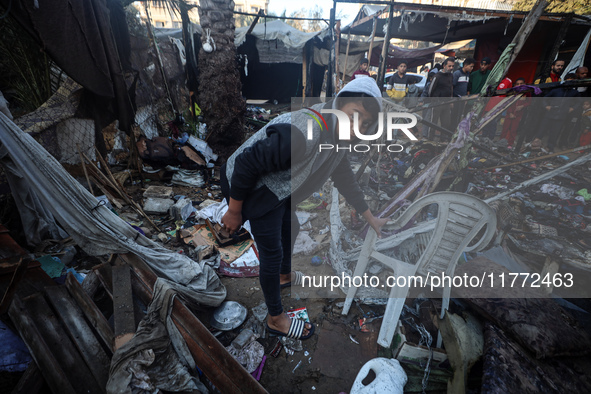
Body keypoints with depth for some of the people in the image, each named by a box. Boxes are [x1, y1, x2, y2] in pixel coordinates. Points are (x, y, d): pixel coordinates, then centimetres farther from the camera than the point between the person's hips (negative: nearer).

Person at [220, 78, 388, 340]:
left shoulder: (339, 138, -2)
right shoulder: (302, 134, -34)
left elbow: (345, 180, 10)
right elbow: (246, 164, -30)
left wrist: (371, 219, 15)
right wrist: (234, 212, -18)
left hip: (280, 190, 10)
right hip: (256, 189, -9)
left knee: (290, 229, 26)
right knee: (272, 254, 2)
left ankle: (285, 276, 57)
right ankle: (276, 319, 27)